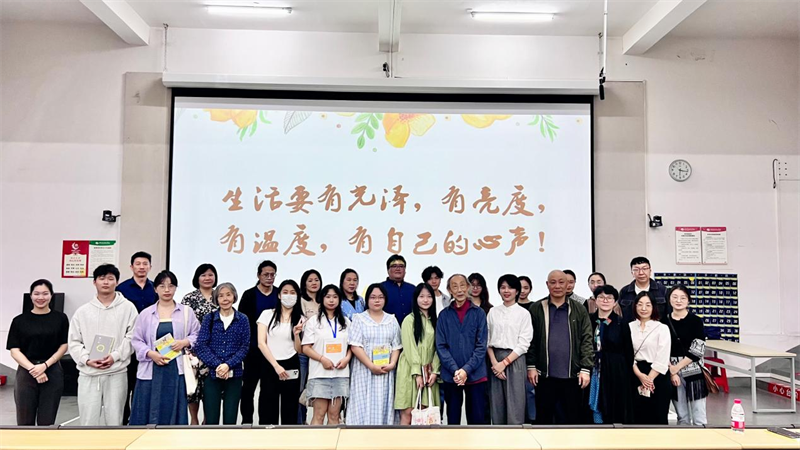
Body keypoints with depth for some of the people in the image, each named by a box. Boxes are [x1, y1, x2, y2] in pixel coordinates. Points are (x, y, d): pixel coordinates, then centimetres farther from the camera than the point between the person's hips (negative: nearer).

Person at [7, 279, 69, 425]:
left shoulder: (60, 318, 2)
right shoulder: (20, 320, 2)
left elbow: (63, 346, 1)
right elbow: (14, 351, -1)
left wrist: (45, 365, -12)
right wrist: (33, 369, -14)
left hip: (53, 374, 0)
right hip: (26, 374, 0)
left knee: (47, 422, 6)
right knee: (25, 422, 5)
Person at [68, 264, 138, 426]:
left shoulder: (128, 308, 0)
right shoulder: (83, 311, 6)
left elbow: (132, 337, -5)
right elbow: (74, 342, 6)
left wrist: (115, 356, -15)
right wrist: (87, 359, -9)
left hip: (116, 373, -2)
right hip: (88, 374, 2)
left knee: (114, 420, 7)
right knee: (88, 421, 7)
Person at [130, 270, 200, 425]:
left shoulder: (187, 311, 6)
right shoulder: (145, 313, 6)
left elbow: (197, 335, 8)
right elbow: (137, 340, 5)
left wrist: (185, 342, -11)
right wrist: (151, 353, -11)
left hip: (177, 370, 0)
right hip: (151, 370, 0)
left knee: (174, 412, 4)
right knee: (149, 412, 2)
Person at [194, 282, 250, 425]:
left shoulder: (242, 319, 3)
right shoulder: (209, 318, 3)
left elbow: (245, 346, 0)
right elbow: (200, 346, -4)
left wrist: (228, 365, -15)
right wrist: (217, 365, -15)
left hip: (234, 375, 0)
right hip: (212, 374, 0)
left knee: (230, 420, 4)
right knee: (211, 420, 1)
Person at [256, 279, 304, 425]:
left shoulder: (300, 319, 7)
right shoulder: (267, 314, 3)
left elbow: (299, 350, 5)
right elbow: (261, 343, -4)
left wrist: (296, 334, -14)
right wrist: (276, 365, -11)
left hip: (291, 367, 1)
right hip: (270, 367, -1)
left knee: (289, 412, 5)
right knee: (267, 412, -1)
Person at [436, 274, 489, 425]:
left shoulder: (479, 313, 2)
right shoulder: (444, 315, 4)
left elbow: (481, 345, -2)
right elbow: (441, 346, 0)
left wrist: (466, 370, -12)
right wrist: (455, 370, -12)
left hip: (475, 374, -1)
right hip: (450, 376, 1)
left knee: (477, 418, 2)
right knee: (453, 418, 10)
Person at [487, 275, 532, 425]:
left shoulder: (524, 313, -1)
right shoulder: (493, 312, 8)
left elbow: (524, 344, -6)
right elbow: (487, 340, 5)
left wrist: (504, 362, -11)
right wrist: (494, 362, -8)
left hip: (514, 360, -3)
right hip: (495, 361, 3)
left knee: (514, 406, -2)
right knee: (496, 406, 6)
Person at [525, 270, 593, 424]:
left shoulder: (579, 310, 4)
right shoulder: (536, 309, 3)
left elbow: (587, 340, 1)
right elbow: (531, 340, 3)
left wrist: (585, 369, -6)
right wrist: (531, 366, -2)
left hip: (572, 374, 1)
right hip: (545, 374, 0)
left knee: (573, 417, 9)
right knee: (544, 417, 9)